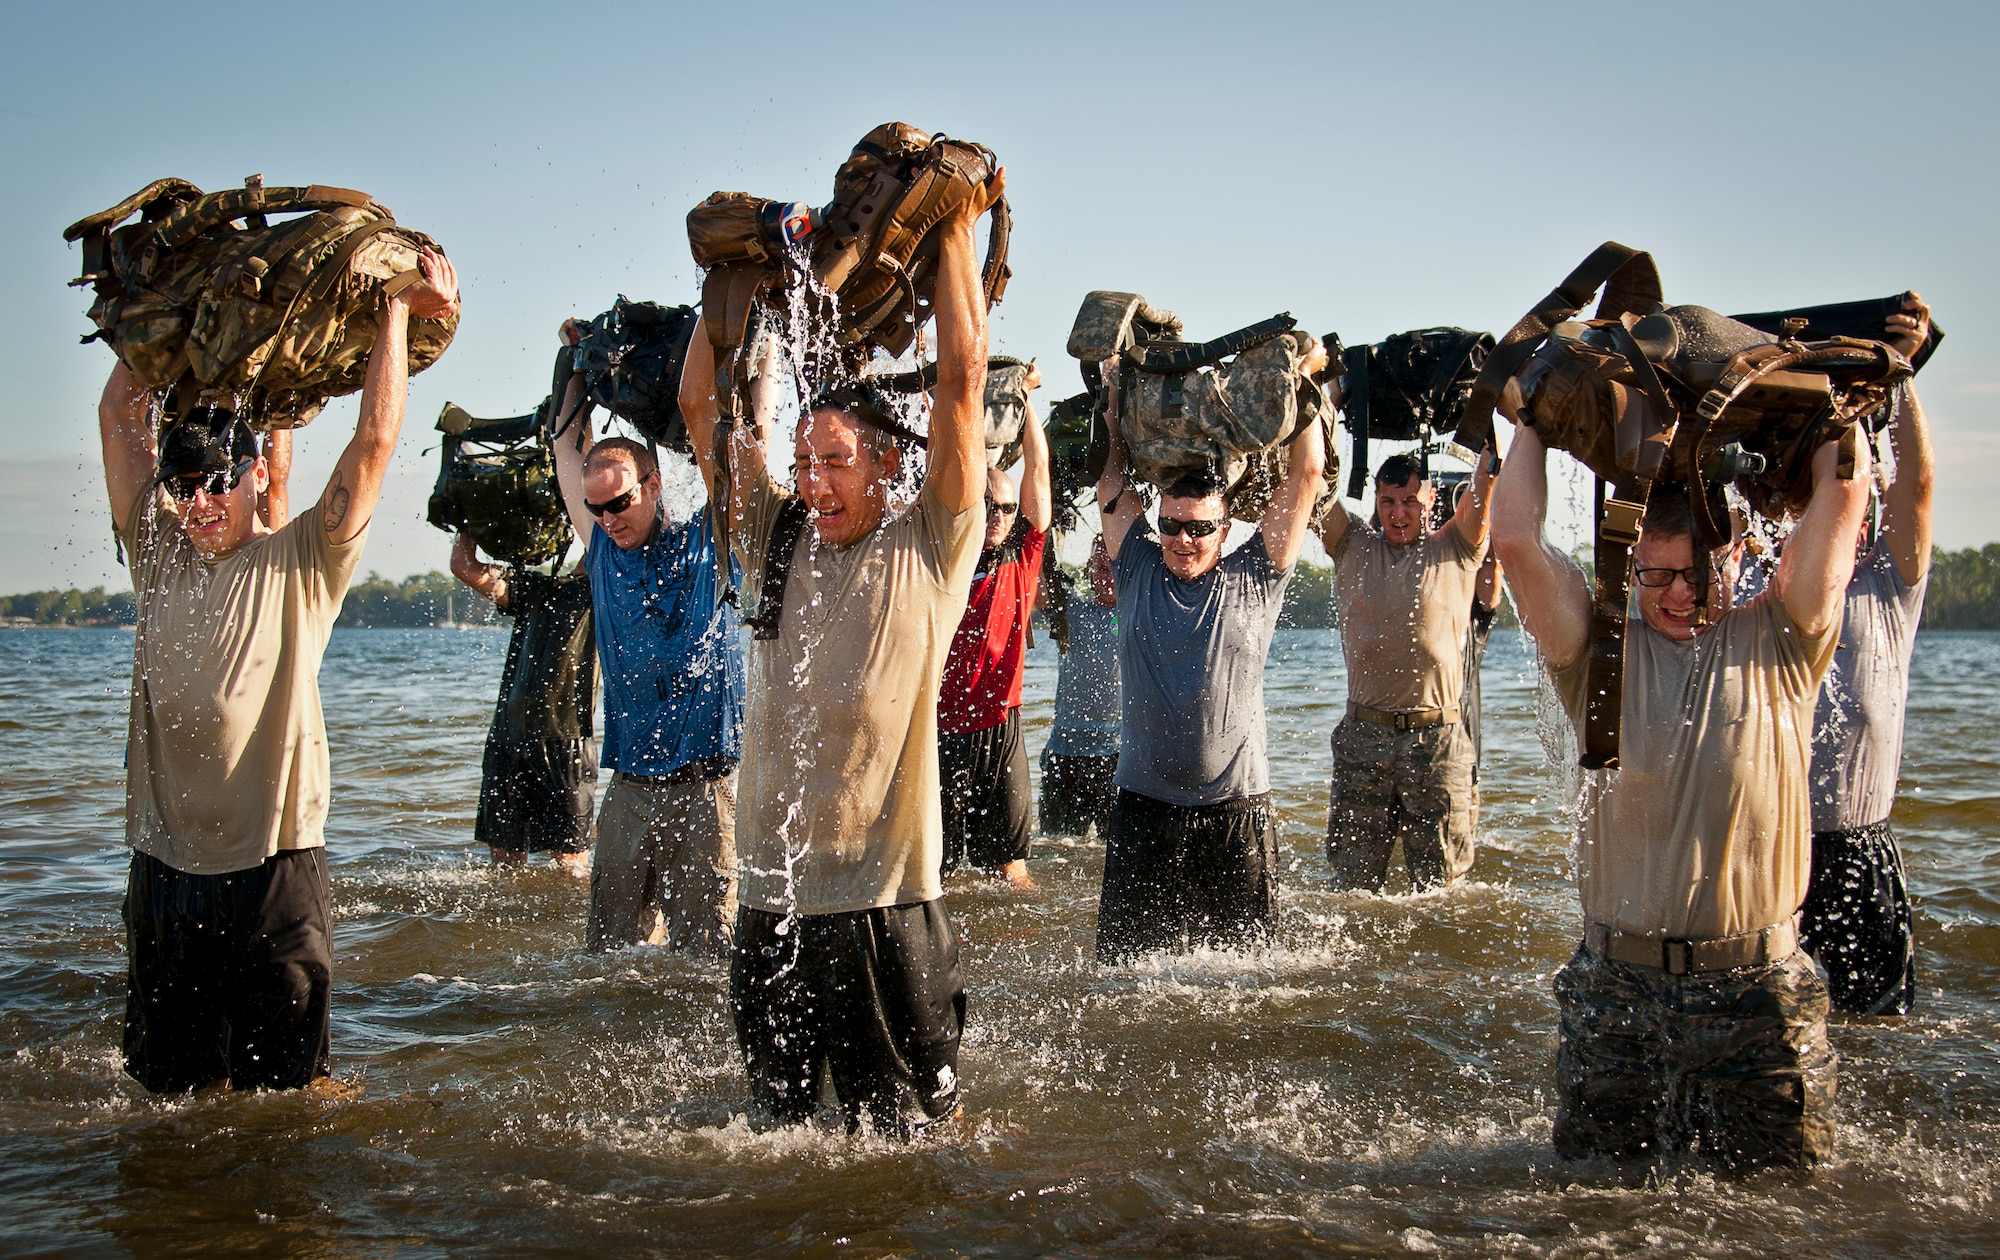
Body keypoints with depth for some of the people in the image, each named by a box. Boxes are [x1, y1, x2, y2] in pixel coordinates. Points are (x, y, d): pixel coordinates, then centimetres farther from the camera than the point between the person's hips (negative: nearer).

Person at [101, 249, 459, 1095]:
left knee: (283, 1091, 5)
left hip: (273, 865, -4)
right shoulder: (158, 552, 10)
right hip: (164, 866, 4)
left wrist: (397, 315, -3)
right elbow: (119, 416, 13)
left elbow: (374, 441, -6)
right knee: (170, 1087, 13)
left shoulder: (301, 564, 0)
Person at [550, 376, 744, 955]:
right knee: (608, 949, 5)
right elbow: (568, 445, 20)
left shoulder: (707, 543, 1)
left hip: (705, 786, -4)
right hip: (628, 791, 4)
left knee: (704, 952, -5)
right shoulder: (604, 553, 11)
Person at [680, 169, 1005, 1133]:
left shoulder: (928, 554, -3)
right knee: (776, 1125, 17)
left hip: (886, 901, -4)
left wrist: (956, 229, -2)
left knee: (898, 1134, 8)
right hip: (771, 900, 4)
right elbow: (701, 403, 6)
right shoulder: (774, 540, 8)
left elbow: (963, 378, -7)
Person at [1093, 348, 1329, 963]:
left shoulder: (1254, 579, 3)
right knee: (1127, 954, 3)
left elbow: (1306, 475, 4)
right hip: (1144, 804, 1)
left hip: (1236, 804, -1)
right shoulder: (1139, 572, 7)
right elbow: (1112, 480, 11)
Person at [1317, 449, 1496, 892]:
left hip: (1437, 739, -1)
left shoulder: (1455, 551, 6)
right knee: (1353, 881, 5)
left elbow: (1486, 483, -3)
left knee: (1440, 884, 4)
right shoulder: (1353, 547, 10)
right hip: (1362, 737, 1)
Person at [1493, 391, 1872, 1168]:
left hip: (1759, 989, 0)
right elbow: (1515, 538, -4)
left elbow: (1844, 492, 0)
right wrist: (1532, 421, 7)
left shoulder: (1778, 645, 5)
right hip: (1618, 984, 1)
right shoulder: (1601, 652, 5)